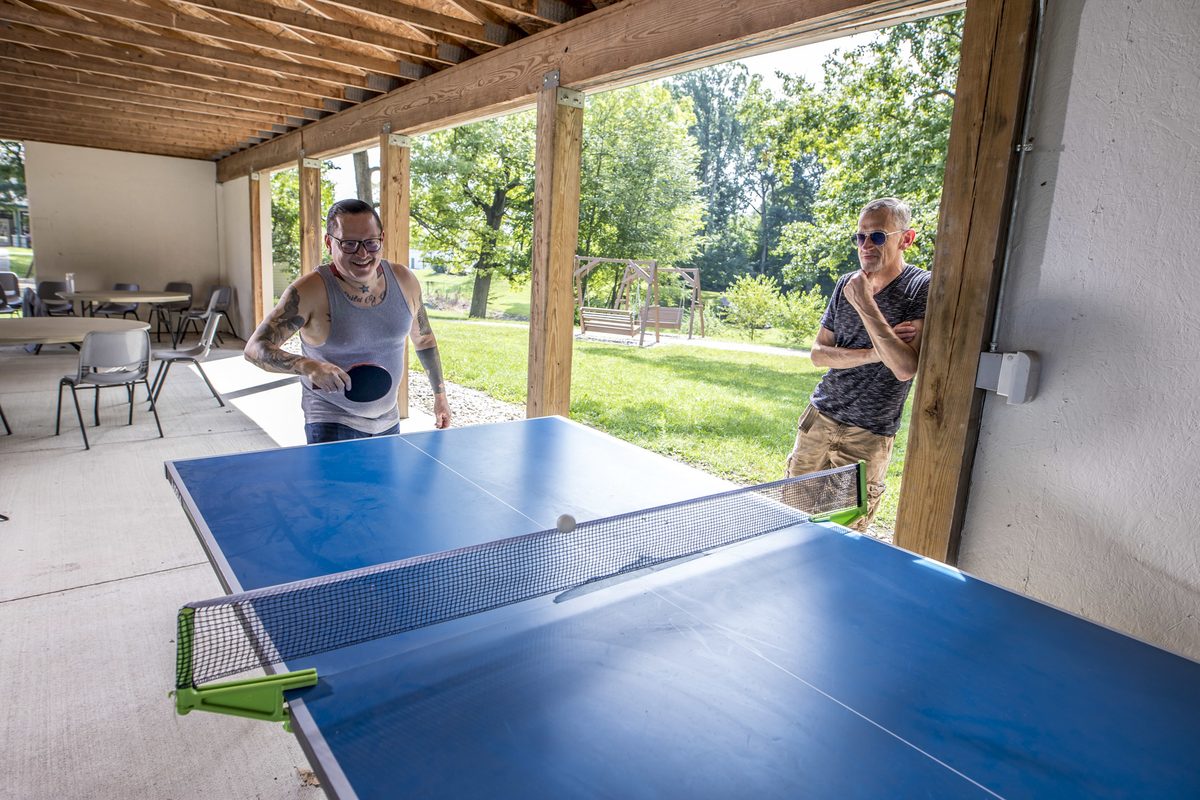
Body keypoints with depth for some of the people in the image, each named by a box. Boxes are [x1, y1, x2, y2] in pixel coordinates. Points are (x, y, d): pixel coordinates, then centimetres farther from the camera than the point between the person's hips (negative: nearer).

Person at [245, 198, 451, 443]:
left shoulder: (404, 280, -4)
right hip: (331, 427, -5)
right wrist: (307, 366, -37)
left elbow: (424, 340, 10)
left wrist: (440, 395, 11)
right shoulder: (311, 290, -18)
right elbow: (255, 347, -19)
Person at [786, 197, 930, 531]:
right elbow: (818, 353, 2)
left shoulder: (924, 289, -12)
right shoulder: (846, 284, 4)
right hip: (819, 416, 5)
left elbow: (906, 368, -24)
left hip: (869, 436, -4)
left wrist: (865, 304, -24)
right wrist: (873, 353, -15)